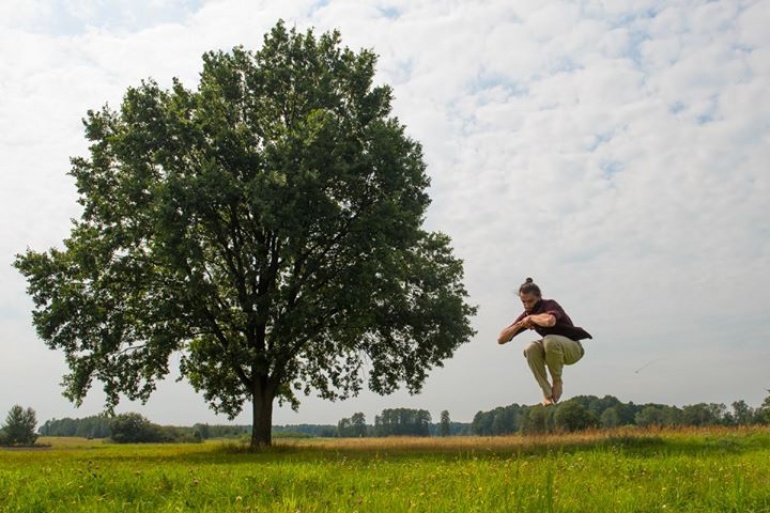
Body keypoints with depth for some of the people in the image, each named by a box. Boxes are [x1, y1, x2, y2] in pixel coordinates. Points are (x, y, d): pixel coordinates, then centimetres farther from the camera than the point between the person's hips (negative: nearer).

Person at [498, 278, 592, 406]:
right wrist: (520, 324, -18)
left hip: (573, 348, -6)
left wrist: (531, 318, -28)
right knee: (530, 349, -25)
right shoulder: (526, 315, -2)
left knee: (549, 340, -37)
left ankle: (557, 381, -13)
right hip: (553, 350, 6)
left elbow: (549, 321, -48)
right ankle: (547, 392, -18)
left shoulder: (550, 305, -19)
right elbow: (501, 339, -4)